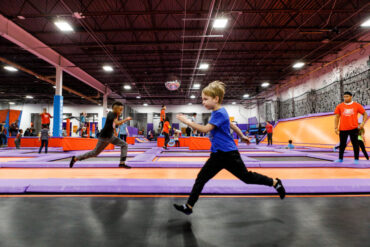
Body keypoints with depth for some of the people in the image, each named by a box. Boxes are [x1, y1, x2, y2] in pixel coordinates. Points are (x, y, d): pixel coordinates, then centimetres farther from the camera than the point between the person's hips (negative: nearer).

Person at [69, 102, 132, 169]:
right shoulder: (111, 114, -21)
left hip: (111, 136, 8)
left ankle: (122, 163, -6)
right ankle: (75, 158, 21)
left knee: (124, 144, -4)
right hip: (104, 137, -8)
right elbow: (117, 123, -37)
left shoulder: (114, 114, 4)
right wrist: (126, 119, -29)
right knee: (95, 153, 5)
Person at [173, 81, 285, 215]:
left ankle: (275, 182, 31)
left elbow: (205, 129, -28)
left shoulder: (219, 113, -19)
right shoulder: (218, 112, 10)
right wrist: (242, 136, 34)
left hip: (228, 154, -9)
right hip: (218, 155, 9)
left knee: (247, 177, 8)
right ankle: (188, 206, 9)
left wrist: (187, 121, -23)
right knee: (201, 178, 3)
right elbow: (231, 125, 22)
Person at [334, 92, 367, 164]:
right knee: (342, 144, 8)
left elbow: (365, 114, 9)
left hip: (353, 128, -1)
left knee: (355, 144, 3)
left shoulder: (357, 105, 2)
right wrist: (336, 127, -2)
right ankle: (340, 159, 20)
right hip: (343, 129, 1)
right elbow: (337, 117, 5)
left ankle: (356, 159, 13)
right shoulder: (339, 106, 4)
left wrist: (362, 123, -4)